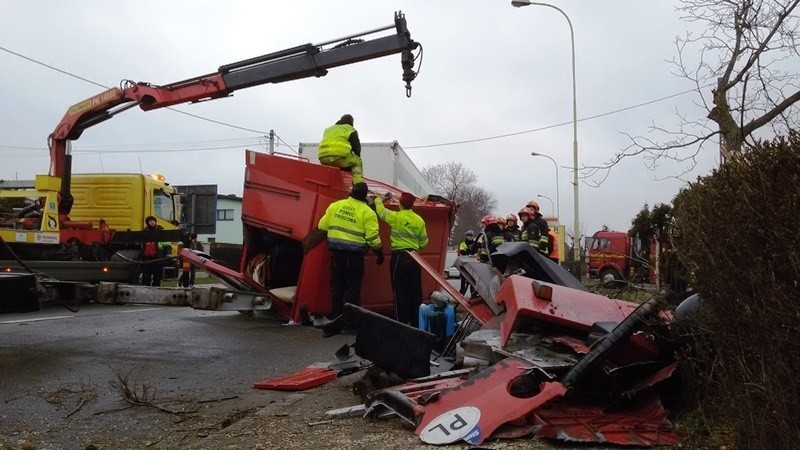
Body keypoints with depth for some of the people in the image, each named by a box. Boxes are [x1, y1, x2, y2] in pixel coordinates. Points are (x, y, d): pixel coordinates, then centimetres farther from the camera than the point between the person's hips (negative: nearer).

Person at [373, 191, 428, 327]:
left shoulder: (395, 217, -7)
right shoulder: (419, 220, 3)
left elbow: (380, 210, 11)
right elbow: (424, 242, 8)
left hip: (399, 256, -4)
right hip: (414, 257, 4)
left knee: (400, 291, -2)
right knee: (415, 291, 10)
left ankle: (401, 322, -3)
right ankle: (416, 322, 17)